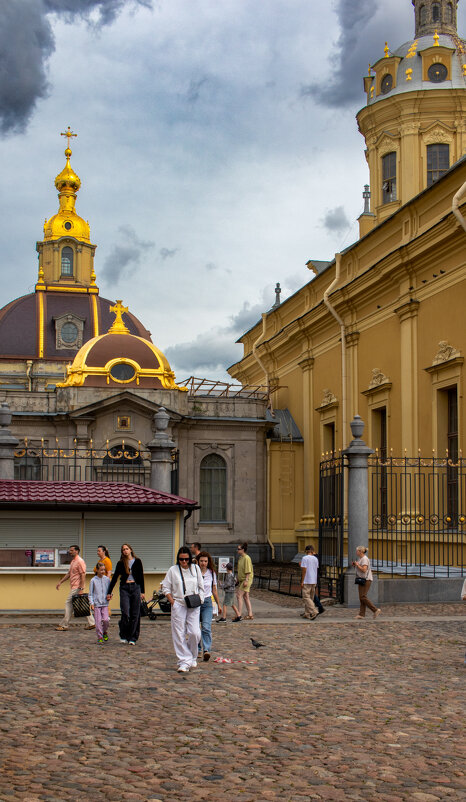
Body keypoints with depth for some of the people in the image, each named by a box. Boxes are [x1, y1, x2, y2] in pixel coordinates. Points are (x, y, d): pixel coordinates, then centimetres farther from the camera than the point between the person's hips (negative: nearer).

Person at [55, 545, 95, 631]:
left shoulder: (79, 561, -14)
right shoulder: (73, 561, 17)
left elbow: (83, 575, -18)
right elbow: (69, 574, 25)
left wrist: (81, 589, -23)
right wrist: (60, 582, 20)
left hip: (77, 588, -10)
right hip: (74, 587, 10)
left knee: (68, 604, -6)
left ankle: (64, 625, -1)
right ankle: (91, 623, 13)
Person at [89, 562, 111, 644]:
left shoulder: (107, 579, 5)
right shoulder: (93, 580, -2)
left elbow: (109, 590, 17)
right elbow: (91, 593, 2)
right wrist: (91, 603, -6)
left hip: (105, 603, 2)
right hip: (96, 603, -2)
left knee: (106, 619, -8)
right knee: (98, 621, -4)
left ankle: (105, 632, 20)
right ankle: (99, 637, 6)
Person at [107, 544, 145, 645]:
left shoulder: (137, 561, 6)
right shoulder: (121, 563, 6)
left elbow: (141, 577, 9)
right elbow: (115, 578, 9)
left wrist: (142, 592, 5)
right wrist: (109, 592, 6)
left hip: (136, 587, 1)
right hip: (124, 588, 0)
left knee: (135, 614, 0)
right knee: (125, 614, -11)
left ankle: (132, 638, 8)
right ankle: (123, 636, 7)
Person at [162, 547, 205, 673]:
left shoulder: (196, 568, 7)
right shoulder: (173, 570, 1)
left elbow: (201, 587, 15)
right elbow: (165, 587, 7)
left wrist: (199, 600, 1)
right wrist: (172, 602, -3)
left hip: (194, 606, 1)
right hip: (178, 605, -1)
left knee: (194, 633, -8)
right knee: (179, 634, -3)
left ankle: (192, 657, 16)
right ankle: (184, 661, 3)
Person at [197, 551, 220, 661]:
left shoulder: (212, 573, 5)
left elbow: (214, 590, 15)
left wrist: (218, 604, 20)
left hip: (207, 602, 1)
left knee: (206, 627, -13)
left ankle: (207, 650, -22)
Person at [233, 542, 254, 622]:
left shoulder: (246, 558, -16)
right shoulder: (240, 558, 13)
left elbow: (248, 571, -20)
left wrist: (246, 580, -24)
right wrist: (238, 579, 21)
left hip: (246, 579, -10)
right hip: (242, 579, 10)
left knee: (239, 595, -13)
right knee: (245, 597, 12)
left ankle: (239, 615, -13)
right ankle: (250, 615, 19)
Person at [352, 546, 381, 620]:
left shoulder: (364, 559, -14)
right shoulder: (360, 559, 18)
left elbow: (364, 569, -23)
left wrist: (357, 565, -13)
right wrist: (354, 565, 9)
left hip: (366, 580, -10)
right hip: (362, 580, 10)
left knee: (363, 597, -14)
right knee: (361, 597, 4)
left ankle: (376, 610, -10)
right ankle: (362, 614, 1)